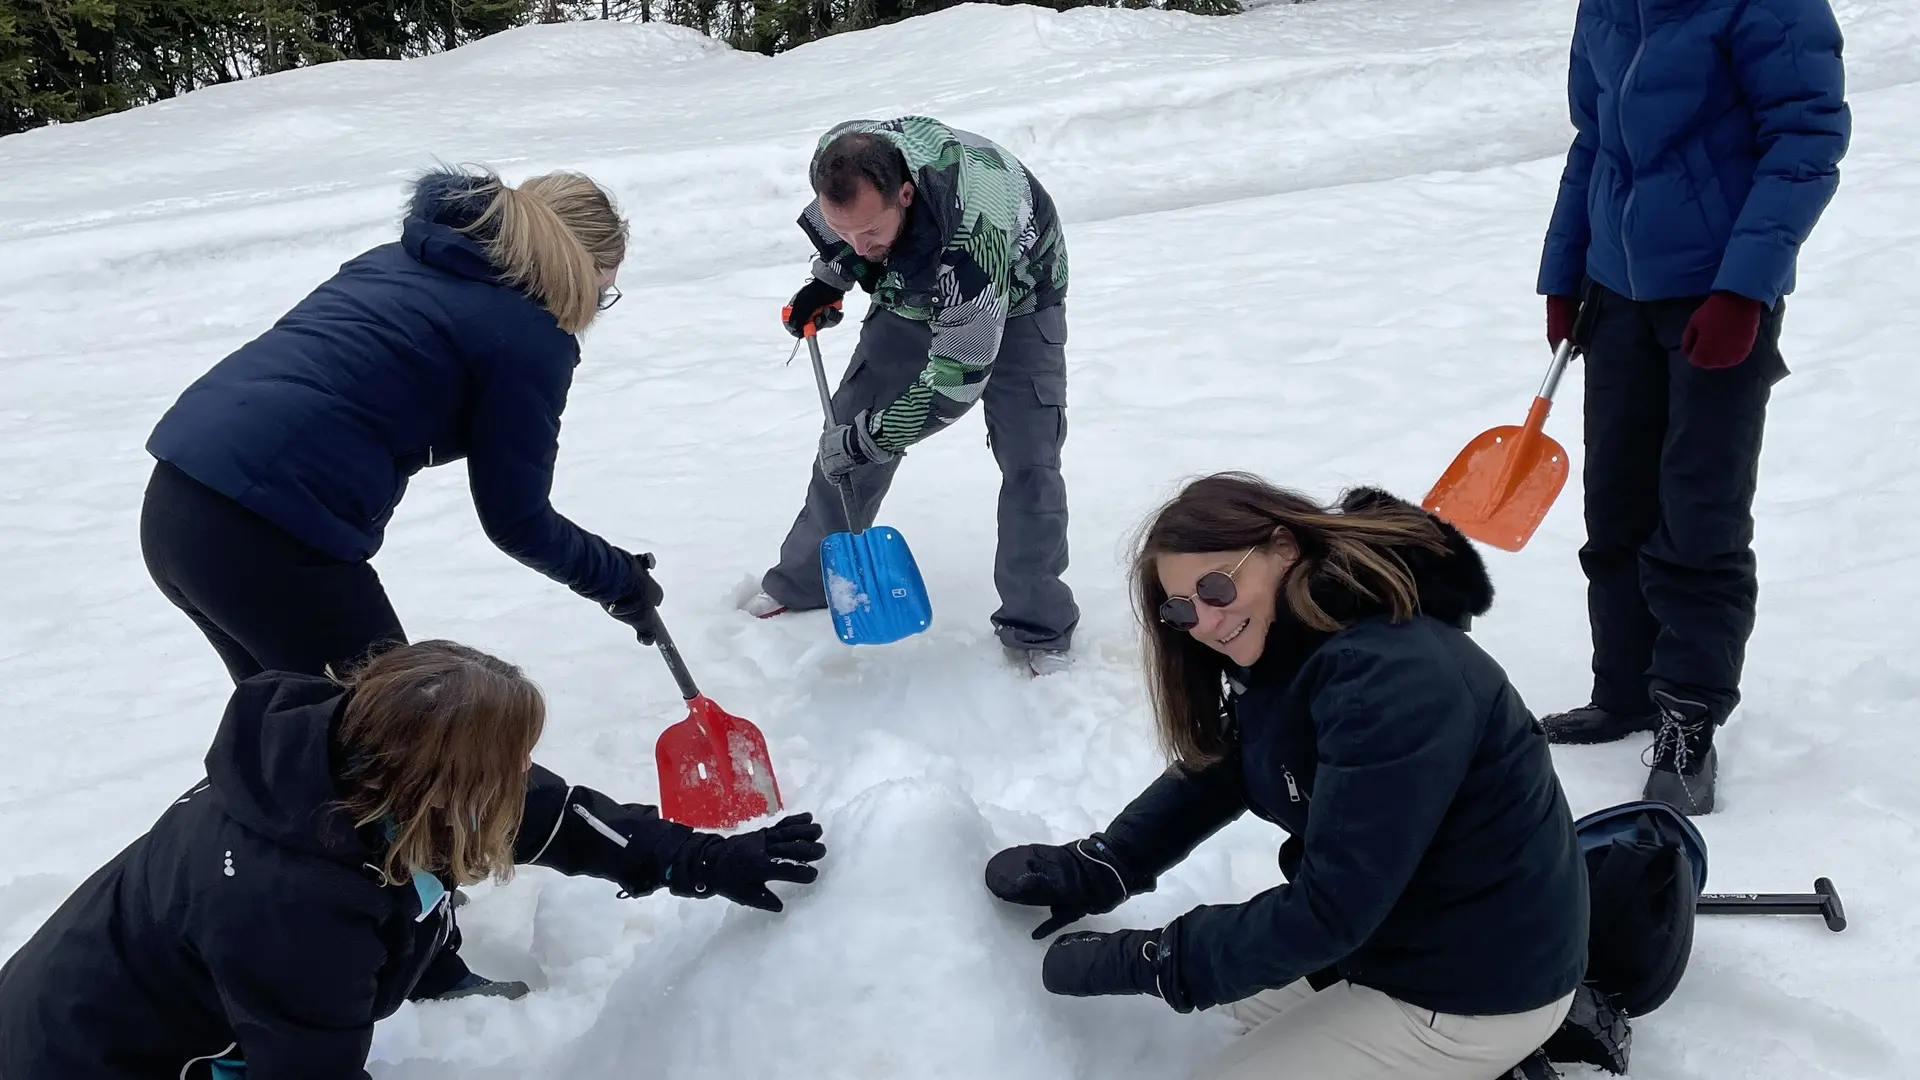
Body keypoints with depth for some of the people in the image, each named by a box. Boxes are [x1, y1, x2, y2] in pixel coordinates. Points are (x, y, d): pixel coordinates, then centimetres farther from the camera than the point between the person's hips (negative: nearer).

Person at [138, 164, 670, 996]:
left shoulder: (403, 260, 19)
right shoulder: (531, 336, -3)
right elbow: (515, 521, 1)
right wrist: (618, 579, 14)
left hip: (175, 500, 9)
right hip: (271, 540, -9)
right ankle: (422, 974, 27)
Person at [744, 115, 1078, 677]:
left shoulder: (970, 230, -46)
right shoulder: (840, 157, -28)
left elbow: (956, 377, -38)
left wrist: (867, 437, -31)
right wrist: (828, 280, -3)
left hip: (1012, 302, -5)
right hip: (913, 294, 5)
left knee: (1029, 463, -14)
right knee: (847, 435, 2)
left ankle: (1037, 626, 3)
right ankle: (805, 581, 21)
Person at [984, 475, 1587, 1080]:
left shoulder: (1390, 678, -32)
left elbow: (1328, 910, -30)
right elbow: (1211, 774, 6)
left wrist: (1143, 960, -23)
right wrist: (1095, 867, -8)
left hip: (1480, 984, -9)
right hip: (1400, 922, 10)